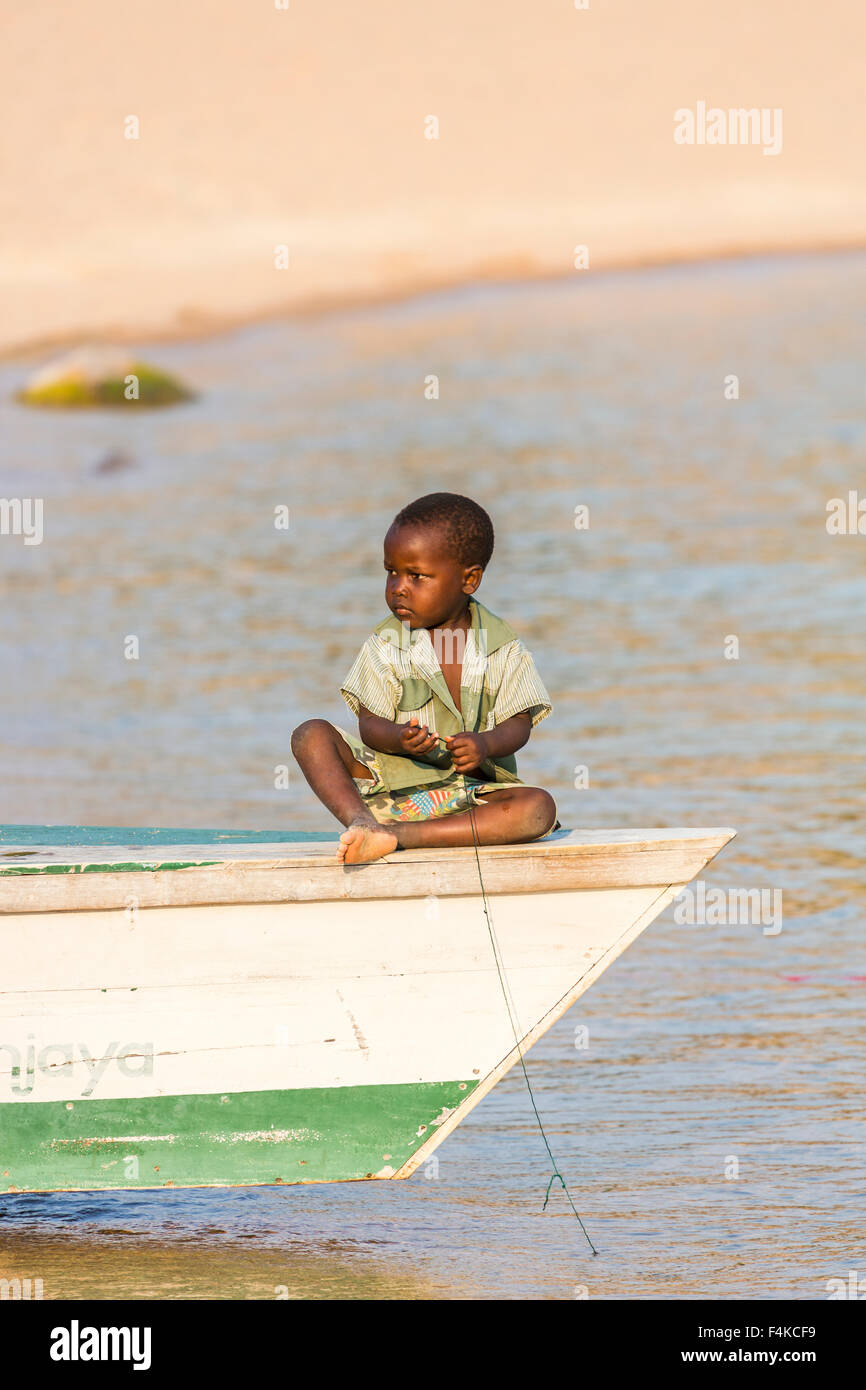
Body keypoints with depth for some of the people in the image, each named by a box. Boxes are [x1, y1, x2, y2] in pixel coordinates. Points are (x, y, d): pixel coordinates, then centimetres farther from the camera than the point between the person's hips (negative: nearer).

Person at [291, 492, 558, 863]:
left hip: (474, 785, 0)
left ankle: (392, 837, -39)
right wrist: (399, 739, -27)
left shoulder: (502, 647, 1)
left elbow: (519, 722, -3)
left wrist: (485, 744, -26)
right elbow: (370, 723, -4)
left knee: (539, 808, -30)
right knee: (312, 735, -19)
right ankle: (360, 820, -45)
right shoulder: (384, 645, 2)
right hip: (392, 779, 0)